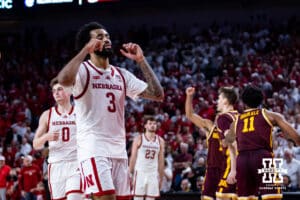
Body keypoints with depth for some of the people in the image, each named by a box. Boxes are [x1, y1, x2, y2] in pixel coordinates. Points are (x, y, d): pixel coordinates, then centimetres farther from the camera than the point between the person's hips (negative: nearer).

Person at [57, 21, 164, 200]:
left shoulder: (122, 75, 15)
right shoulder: (83, 70, -4)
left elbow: (157, 95, 7)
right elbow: (63, 80, -28)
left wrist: (141, 61, 2)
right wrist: (85, 50, -20)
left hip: (119, 150, 7)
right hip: (93, 149, -7)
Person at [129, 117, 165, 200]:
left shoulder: (160, 141, 8)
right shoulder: (139, 139, -1)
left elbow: (161, 161, 11)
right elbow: (133, 157, -1)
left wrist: (161, 178, 9)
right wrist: (130, 173, -6)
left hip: (153, 174, 3)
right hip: (140, 173, -3)